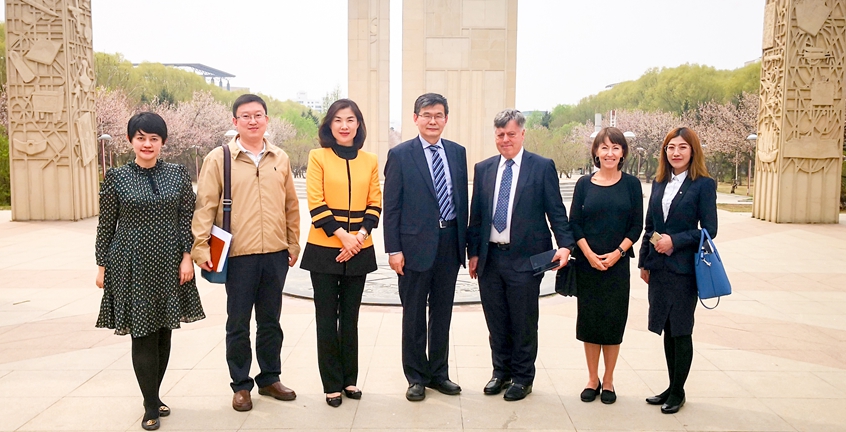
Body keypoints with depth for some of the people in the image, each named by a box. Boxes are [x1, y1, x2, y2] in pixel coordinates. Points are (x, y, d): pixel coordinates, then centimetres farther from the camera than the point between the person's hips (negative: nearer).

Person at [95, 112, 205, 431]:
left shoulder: (178, 174, 3)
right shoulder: (116, 178, -1)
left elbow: (187, 218, 3)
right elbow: (106, 226, 2)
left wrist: (187, 257, -4)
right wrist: (102, 266, 2)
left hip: (169, 264, 2)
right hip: (132, 266, -2)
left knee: (163, 333, 10)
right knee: (143, 335, -1)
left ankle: (154, 397, 26)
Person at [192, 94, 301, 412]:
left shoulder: (280, 159, 8)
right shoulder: (218, 159, -2)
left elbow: (291, 205, 12)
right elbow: (205, 206, -4)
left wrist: (293, 244, 10)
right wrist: (201, 247, -9)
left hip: (276, 254, 3)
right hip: (238, 255, -3)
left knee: (271, 321, 14)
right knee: (238, 323, 8)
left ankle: (270, 379, 29)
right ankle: (241, 385, 22)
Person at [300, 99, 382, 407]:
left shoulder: (370, 161, 6)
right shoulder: (318, 157, -2)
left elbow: (375, 203, 5)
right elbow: (316, 203, -8)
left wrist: (360, 235, -10)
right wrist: (341, 235, -16)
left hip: (359, 250, 3)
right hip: (325, 249, -2)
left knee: (350, 317, 12)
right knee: (327, 318, 4)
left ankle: (349, 379, 24)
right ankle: (332, 384, 16)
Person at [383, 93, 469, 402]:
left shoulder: (457, 152, 8)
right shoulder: (400, 154, -4)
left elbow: (462, 199, 11)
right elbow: (391, 205, -5)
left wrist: (464, 241, 8)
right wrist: (393, 249, -10)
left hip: (450, 242, 4)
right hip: (416, 244, -4)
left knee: (442, 313, 14)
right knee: (414, 315, 8)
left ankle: (439, 373, 28)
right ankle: (416, 377, 22)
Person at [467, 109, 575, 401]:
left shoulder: (542, 167, -2)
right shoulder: (483, 169, 10)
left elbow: (556, 211, -4)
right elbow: (476, 214, 12)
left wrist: (565, 245, -16)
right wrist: (473, 252, 9)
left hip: (524, 258, -3)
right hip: (490, 258, 4)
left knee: (523, 323, 7)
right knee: (496, 322, 13)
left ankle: (522, 378, 24)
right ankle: (500, 372, 31)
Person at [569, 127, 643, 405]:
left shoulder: (631, 184, 1)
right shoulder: (584, 184, 2)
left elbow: (637, 225, 0)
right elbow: (574, 223, 0)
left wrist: (617, 253, -12)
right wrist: (590, 254, -11)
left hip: (617, 264, -1)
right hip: (587, 264, 1)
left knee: (613, 321, 6)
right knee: (589, 320, 7)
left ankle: (608, 381, 20)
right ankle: (592, 379, 21)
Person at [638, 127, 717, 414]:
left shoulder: (704, 184, -7)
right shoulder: (659, 183, 9)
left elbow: (709, 230, -9)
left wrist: (674, 240, -18)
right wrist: (644, 262, 11)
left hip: (684, 268, -5)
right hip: (658, 268, 5)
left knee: (681, 331, 5)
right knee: (667, 330, 12)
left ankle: (678, 391, 19)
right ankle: (671, 387, 24)